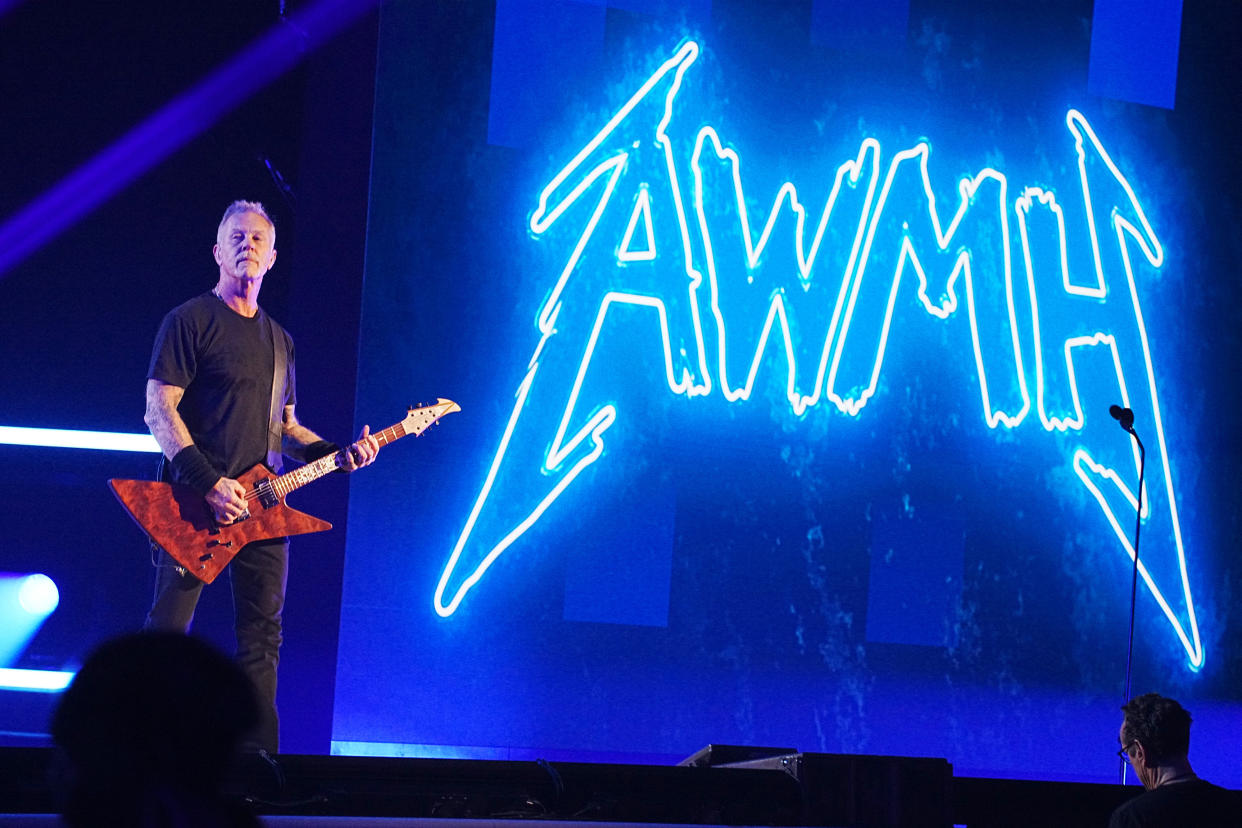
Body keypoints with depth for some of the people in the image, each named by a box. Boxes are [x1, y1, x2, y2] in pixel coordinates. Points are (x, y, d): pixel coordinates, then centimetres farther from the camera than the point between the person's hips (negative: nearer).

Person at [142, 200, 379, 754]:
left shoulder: (279, 340, 20)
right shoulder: (191, 320, -3)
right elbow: (158, 411, -10)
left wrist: (336, 454, 5)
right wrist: (209, 483, -20)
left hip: (262, 503, 7)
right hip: (197, 502, -6)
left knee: (262, 638, 4)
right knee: (169, 631, -7)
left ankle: (259, 755, 6)